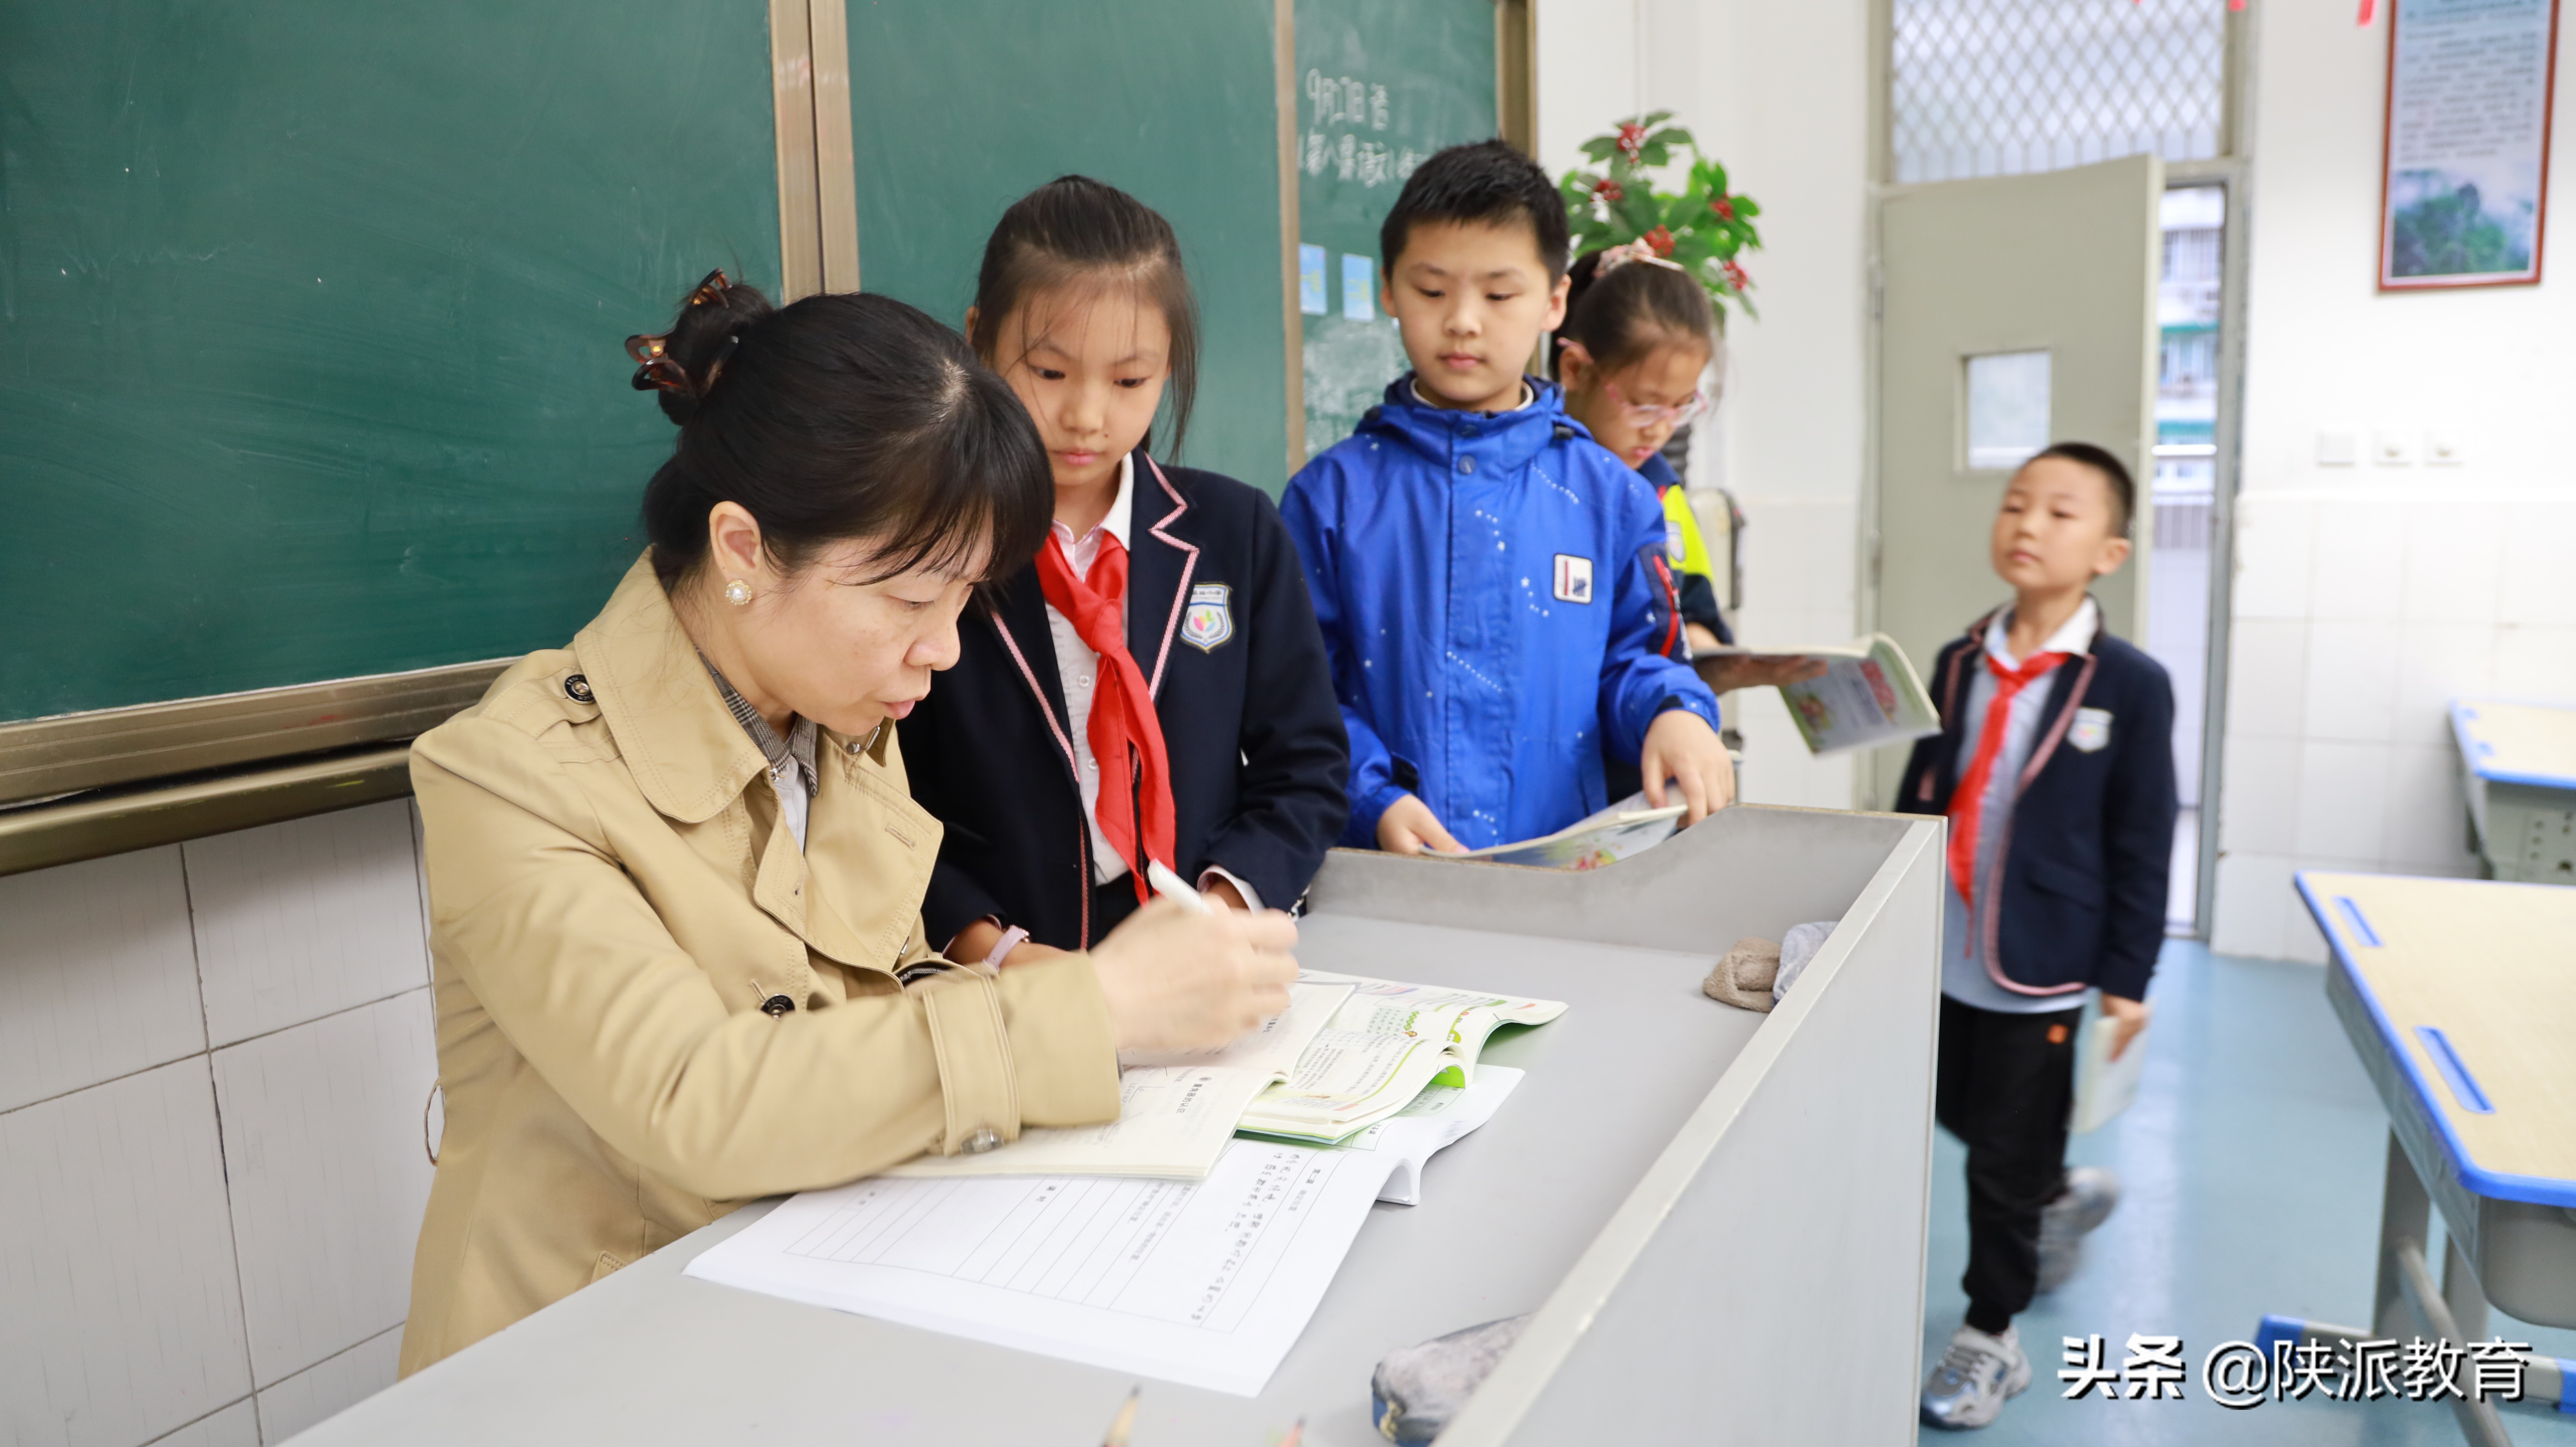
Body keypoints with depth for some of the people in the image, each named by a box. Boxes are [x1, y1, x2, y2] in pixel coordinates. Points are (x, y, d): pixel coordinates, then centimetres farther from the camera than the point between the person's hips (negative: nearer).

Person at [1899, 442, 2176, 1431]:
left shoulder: (2129, 686, -10)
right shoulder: (1957, 666, 2)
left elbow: (2142, 846, -7)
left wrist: (2126, 979, -7)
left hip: (2043, 972, -5)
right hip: (1942, 957, 5)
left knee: (2006, 1164, 6)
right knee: (1959, 1119, 20)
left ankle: (1990, 1338, 26)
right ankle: (2065, 1197, 50)